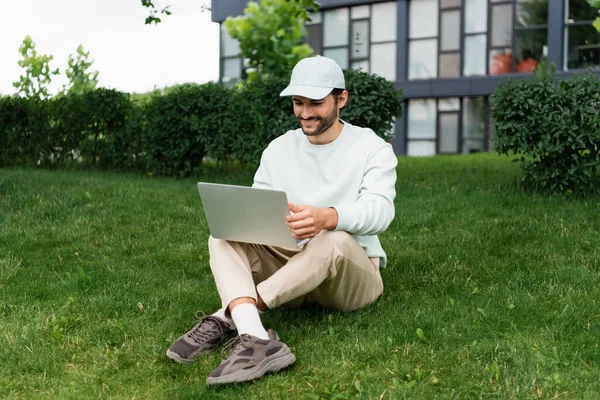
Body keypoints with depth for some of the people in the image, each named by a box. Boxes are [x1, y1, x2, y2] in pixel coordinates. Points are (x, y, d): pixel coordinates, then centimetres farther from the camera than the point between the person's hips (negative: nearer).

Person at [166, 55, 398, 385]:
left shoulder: (373, 148, -6)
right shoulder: (278, 149, 7)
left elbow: (380, 210, -24)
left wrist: (327, 217, -46)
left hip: (353, 273, -4)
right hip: (288, 266, 4)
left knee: (336, 240, -38)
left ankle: (226, 318, -34)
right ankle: (255, 339, -44)